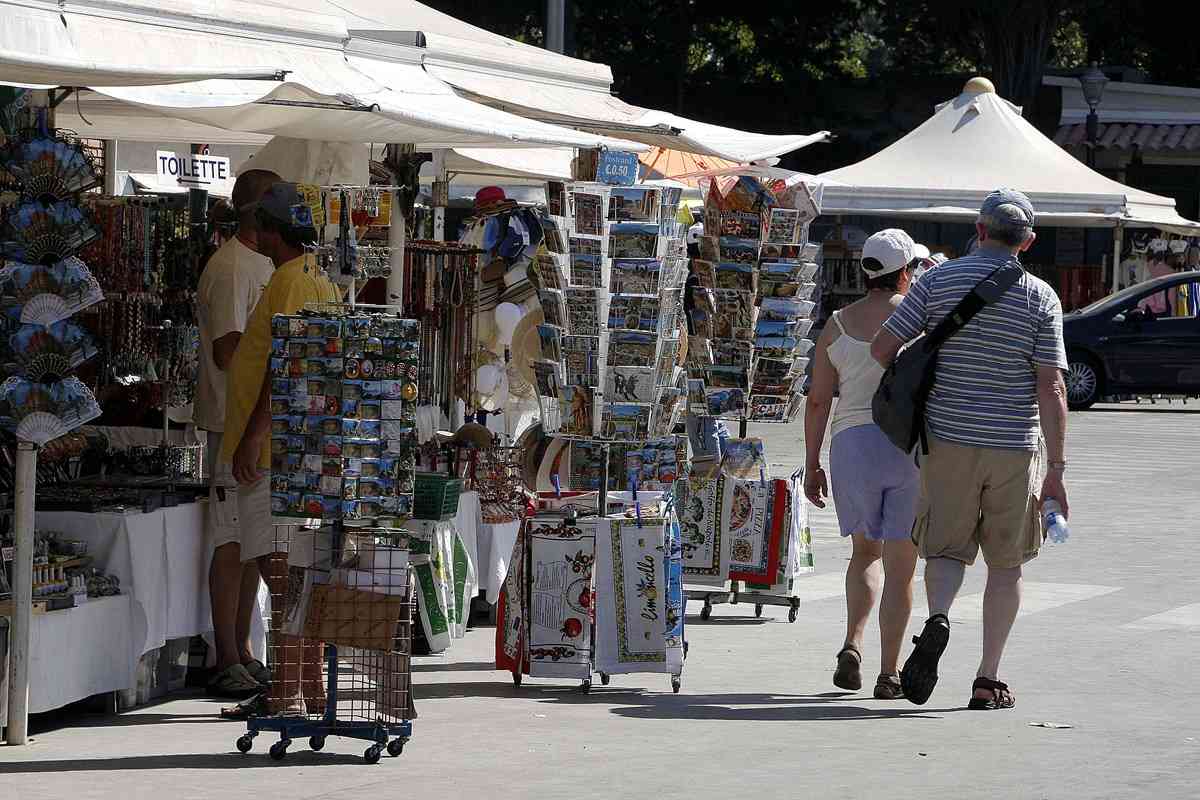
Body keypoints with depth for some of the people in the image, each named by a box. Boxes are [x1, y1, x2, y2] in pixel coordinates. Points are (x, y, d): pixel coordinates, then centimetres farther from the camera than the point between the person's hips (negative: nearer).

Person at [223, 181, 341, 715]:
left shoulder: (289, 281, -13)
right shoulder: (319, 281, 18)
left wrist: (253, 437, -22)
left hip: (274, 449, -10)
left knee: (280, 570, -13)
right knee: (299, 571, 13)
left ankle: (286, 695, -17)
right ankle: (310, 686, 18)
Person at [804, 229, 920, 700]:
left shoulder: (837, 325, 5)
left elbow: (818, 400, 4)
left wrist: (812, 465, 9)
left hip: (853, 447, 2)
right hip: (911, 448, -2)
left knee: (865, 552, 22)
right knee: (900, 567, 4)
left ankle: (853, 644, 1)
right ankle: (889, 674, 0)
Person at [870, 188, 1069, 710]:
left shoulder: (940, 280, -1)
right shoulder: (1040, 297, -3)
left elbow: (882, 347, -3)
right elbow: (1051, 388, -8)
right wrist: (1056, 470, -7)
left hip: (949, 439, 1)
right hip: (1015, 448, -1)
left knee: (946, 550, 11)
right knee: (1006, 564, 11)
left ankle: (938, 620, -22)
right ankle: (988, 681, 9)